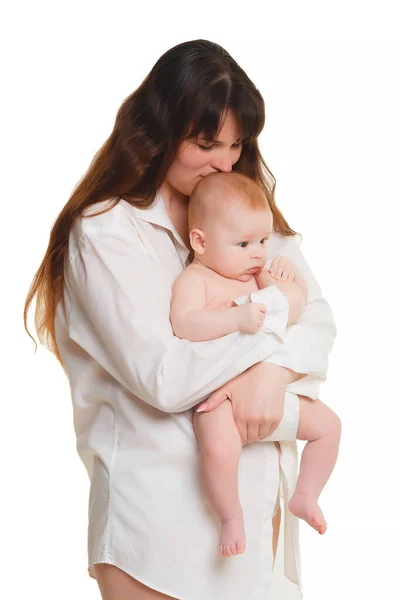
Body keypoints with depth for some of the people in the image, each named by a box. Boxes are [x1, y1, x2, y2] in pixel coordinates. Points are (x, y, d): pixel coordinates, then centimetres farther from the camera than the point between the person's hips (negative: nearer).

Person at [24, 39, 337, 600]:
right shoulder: (105, 232, -12)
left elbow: (317, 315, 1)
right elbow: (162, 376, -21)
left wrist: (274, 371, -19)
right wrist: (271, 334, -14)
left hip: (256, 488, 6)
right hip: (163, 506, -6)